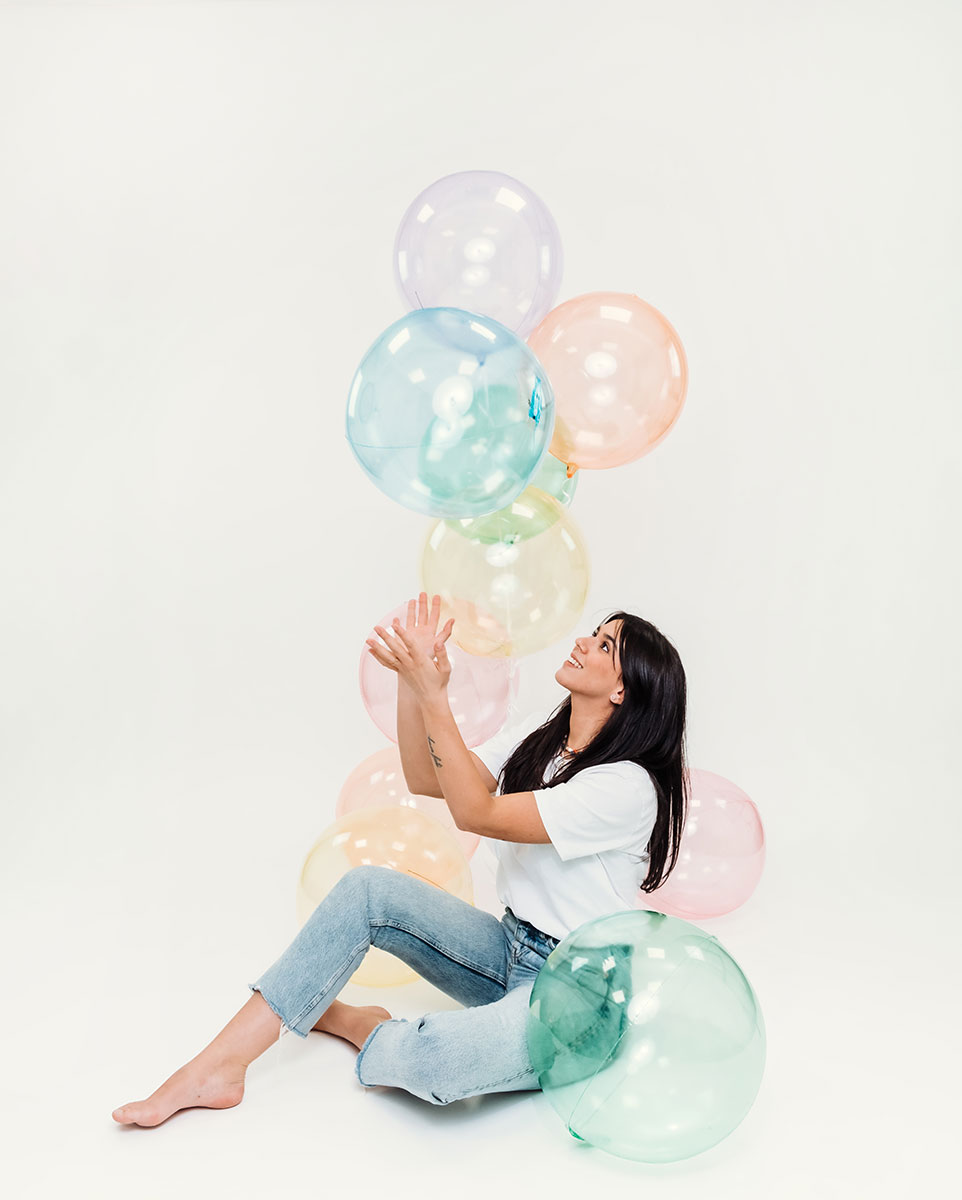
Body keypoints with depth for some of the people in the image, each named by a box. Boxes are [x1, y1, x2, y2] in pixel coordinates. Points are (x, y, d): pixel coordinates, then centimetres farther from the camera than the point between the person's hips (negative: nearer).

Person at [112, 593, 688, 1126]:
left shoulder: (629, 786, -22)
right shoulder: (539, 740, 5)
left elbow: (475, 812, -23)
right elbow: (425, 778, 3)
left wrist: (432, 694, -26)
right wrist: (412, 680, -10)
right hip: (512, 953, 8)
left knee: (428, 1061, -35)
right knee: (368, 889, -11)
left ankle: (363, 1029, 3)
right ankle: (219, 1067, -8)